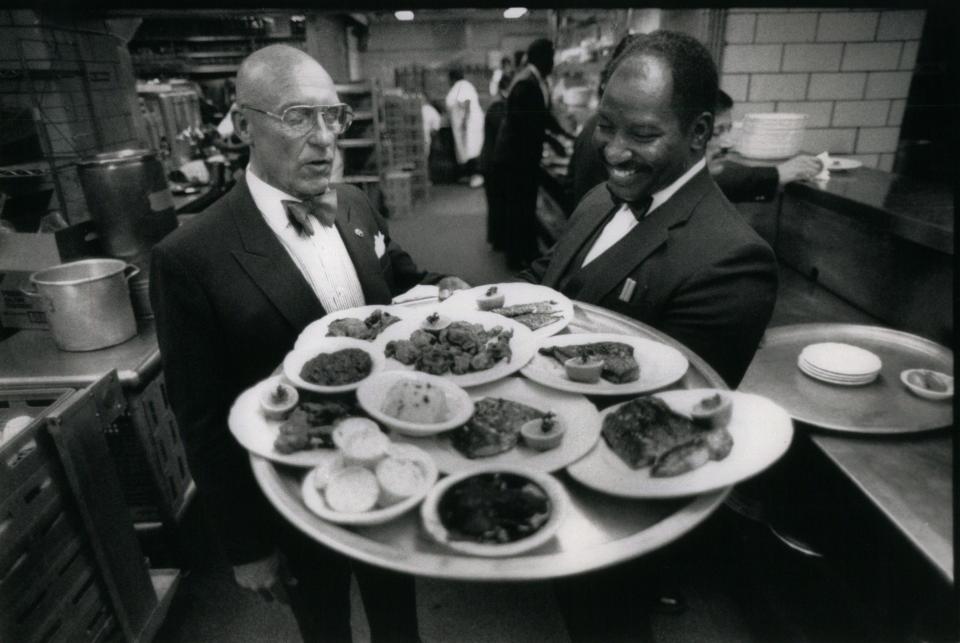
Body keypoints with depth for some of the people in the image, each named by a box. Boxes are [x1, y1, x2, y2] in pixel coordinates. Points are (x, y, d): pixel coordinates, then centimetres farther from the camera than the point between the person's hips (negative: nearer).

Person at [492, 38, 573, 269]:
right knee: (520, 205, -2)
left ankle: (528, 251, 25)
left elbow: (542, 114, 17)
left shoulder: (536, 80, 10)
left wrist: (563, 133, 11)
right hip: (516, 154, -9)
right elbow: (522, 121, -23)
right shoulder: (526, 82, -19)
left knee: (525, 204, 15)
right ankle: (518, 256, 9)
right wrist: (549, 139, -18)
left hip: (524, 152, 9)